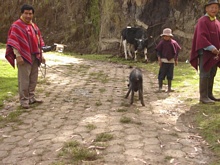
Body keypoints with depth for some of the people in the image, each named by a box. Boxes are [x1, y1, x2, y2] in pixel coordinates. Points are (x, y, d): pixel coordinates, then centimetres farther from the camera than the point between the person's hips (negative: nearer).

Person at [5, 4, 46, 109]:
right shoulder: (16, 26, -9)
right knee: (24, 79, -4)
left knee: (33, 79, 13)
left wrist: (41, 55, 13)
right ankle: (24, 100, 3)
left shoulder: (34, 26, 14)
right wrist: (18, 56, -21)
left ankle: (31, 97, 24)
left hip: (35, 57, 8)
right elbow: (14, 42, -15)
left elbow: (38, 41, 17)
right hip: (24, 57, -7)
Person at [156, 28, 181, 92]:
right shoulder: (162, 42, -5)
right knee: (161, 75, -1)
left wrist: (176, 60, 9)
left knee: (170, 75, 9)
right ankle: (160, 88, 6)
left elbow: (176, 51, 9)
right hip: (164, 61, -2)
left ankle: (169, 88, 17)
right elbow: (158, 51, -2)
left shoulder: (173, 42, 1)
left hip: (171, 61, 2)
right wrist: (159, 60, -8)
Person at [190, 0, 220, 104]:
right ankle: (203, 97, -6)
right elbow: (201, 37, -17)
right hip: (205, 52, -7)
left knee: (212, 75, 9)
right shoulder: (202, 21, -6)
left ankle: (209, 95, 16)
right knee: (205, 74, -8)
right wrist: (212, 48, -24)